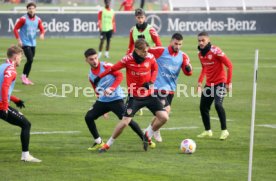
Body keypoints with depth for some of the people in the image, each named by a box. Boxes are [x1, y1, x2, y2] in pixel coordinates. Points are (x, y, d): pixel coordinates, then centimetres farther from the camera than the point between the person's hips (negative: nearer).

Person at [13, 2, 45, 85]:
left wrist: (42, 34, -11)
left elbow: (42, 29, 12)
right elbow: (15, 29, -5)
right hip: (25, 43, -5)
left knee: (30, 61, 8)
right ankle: (24, 76, 2)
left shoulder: (38, 20, 5)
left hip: (33, 43, 5)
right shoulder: (23, 19, -9)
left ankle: (26, 78, 19)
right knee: (30, 60, -15)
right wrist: (18, 39, -11)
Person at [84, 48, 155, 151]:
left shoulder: (106, 66, -9)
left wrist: (111, 88, -24)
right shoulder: (90, 75, 9)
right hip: (102, 100, 6)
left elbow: (120, 76, -13)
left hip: (116, 99, -6)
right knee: (88, 117, -5)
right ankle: (98, 142, 10)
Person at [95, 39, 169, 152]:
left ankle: (148, 135, 20)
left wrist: (151, 82, -8)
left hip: (149, 94, 3)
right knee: (125, 122, -12)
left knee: (164, 117, -7)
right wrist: (99, 77, -1)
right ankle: (108, 144, 8)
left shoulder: (150, 57, -10)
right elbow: (113, 69, -7)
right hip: (134, 96, -3)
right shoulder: (128, 59, -19)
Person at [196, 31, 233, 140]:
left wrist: (229, 82, -17)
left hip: (220, 82, -7)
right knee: (203, 106, 7)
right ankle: (208, 131, 23)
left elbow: (229, 65, -16)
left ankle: (224, 130, -13)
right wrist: (200, 81, 12)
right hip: (209, 84, 7)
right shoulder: (200, 54, 5)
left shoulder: (215, 51, -17)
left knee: (218, 104, -23)